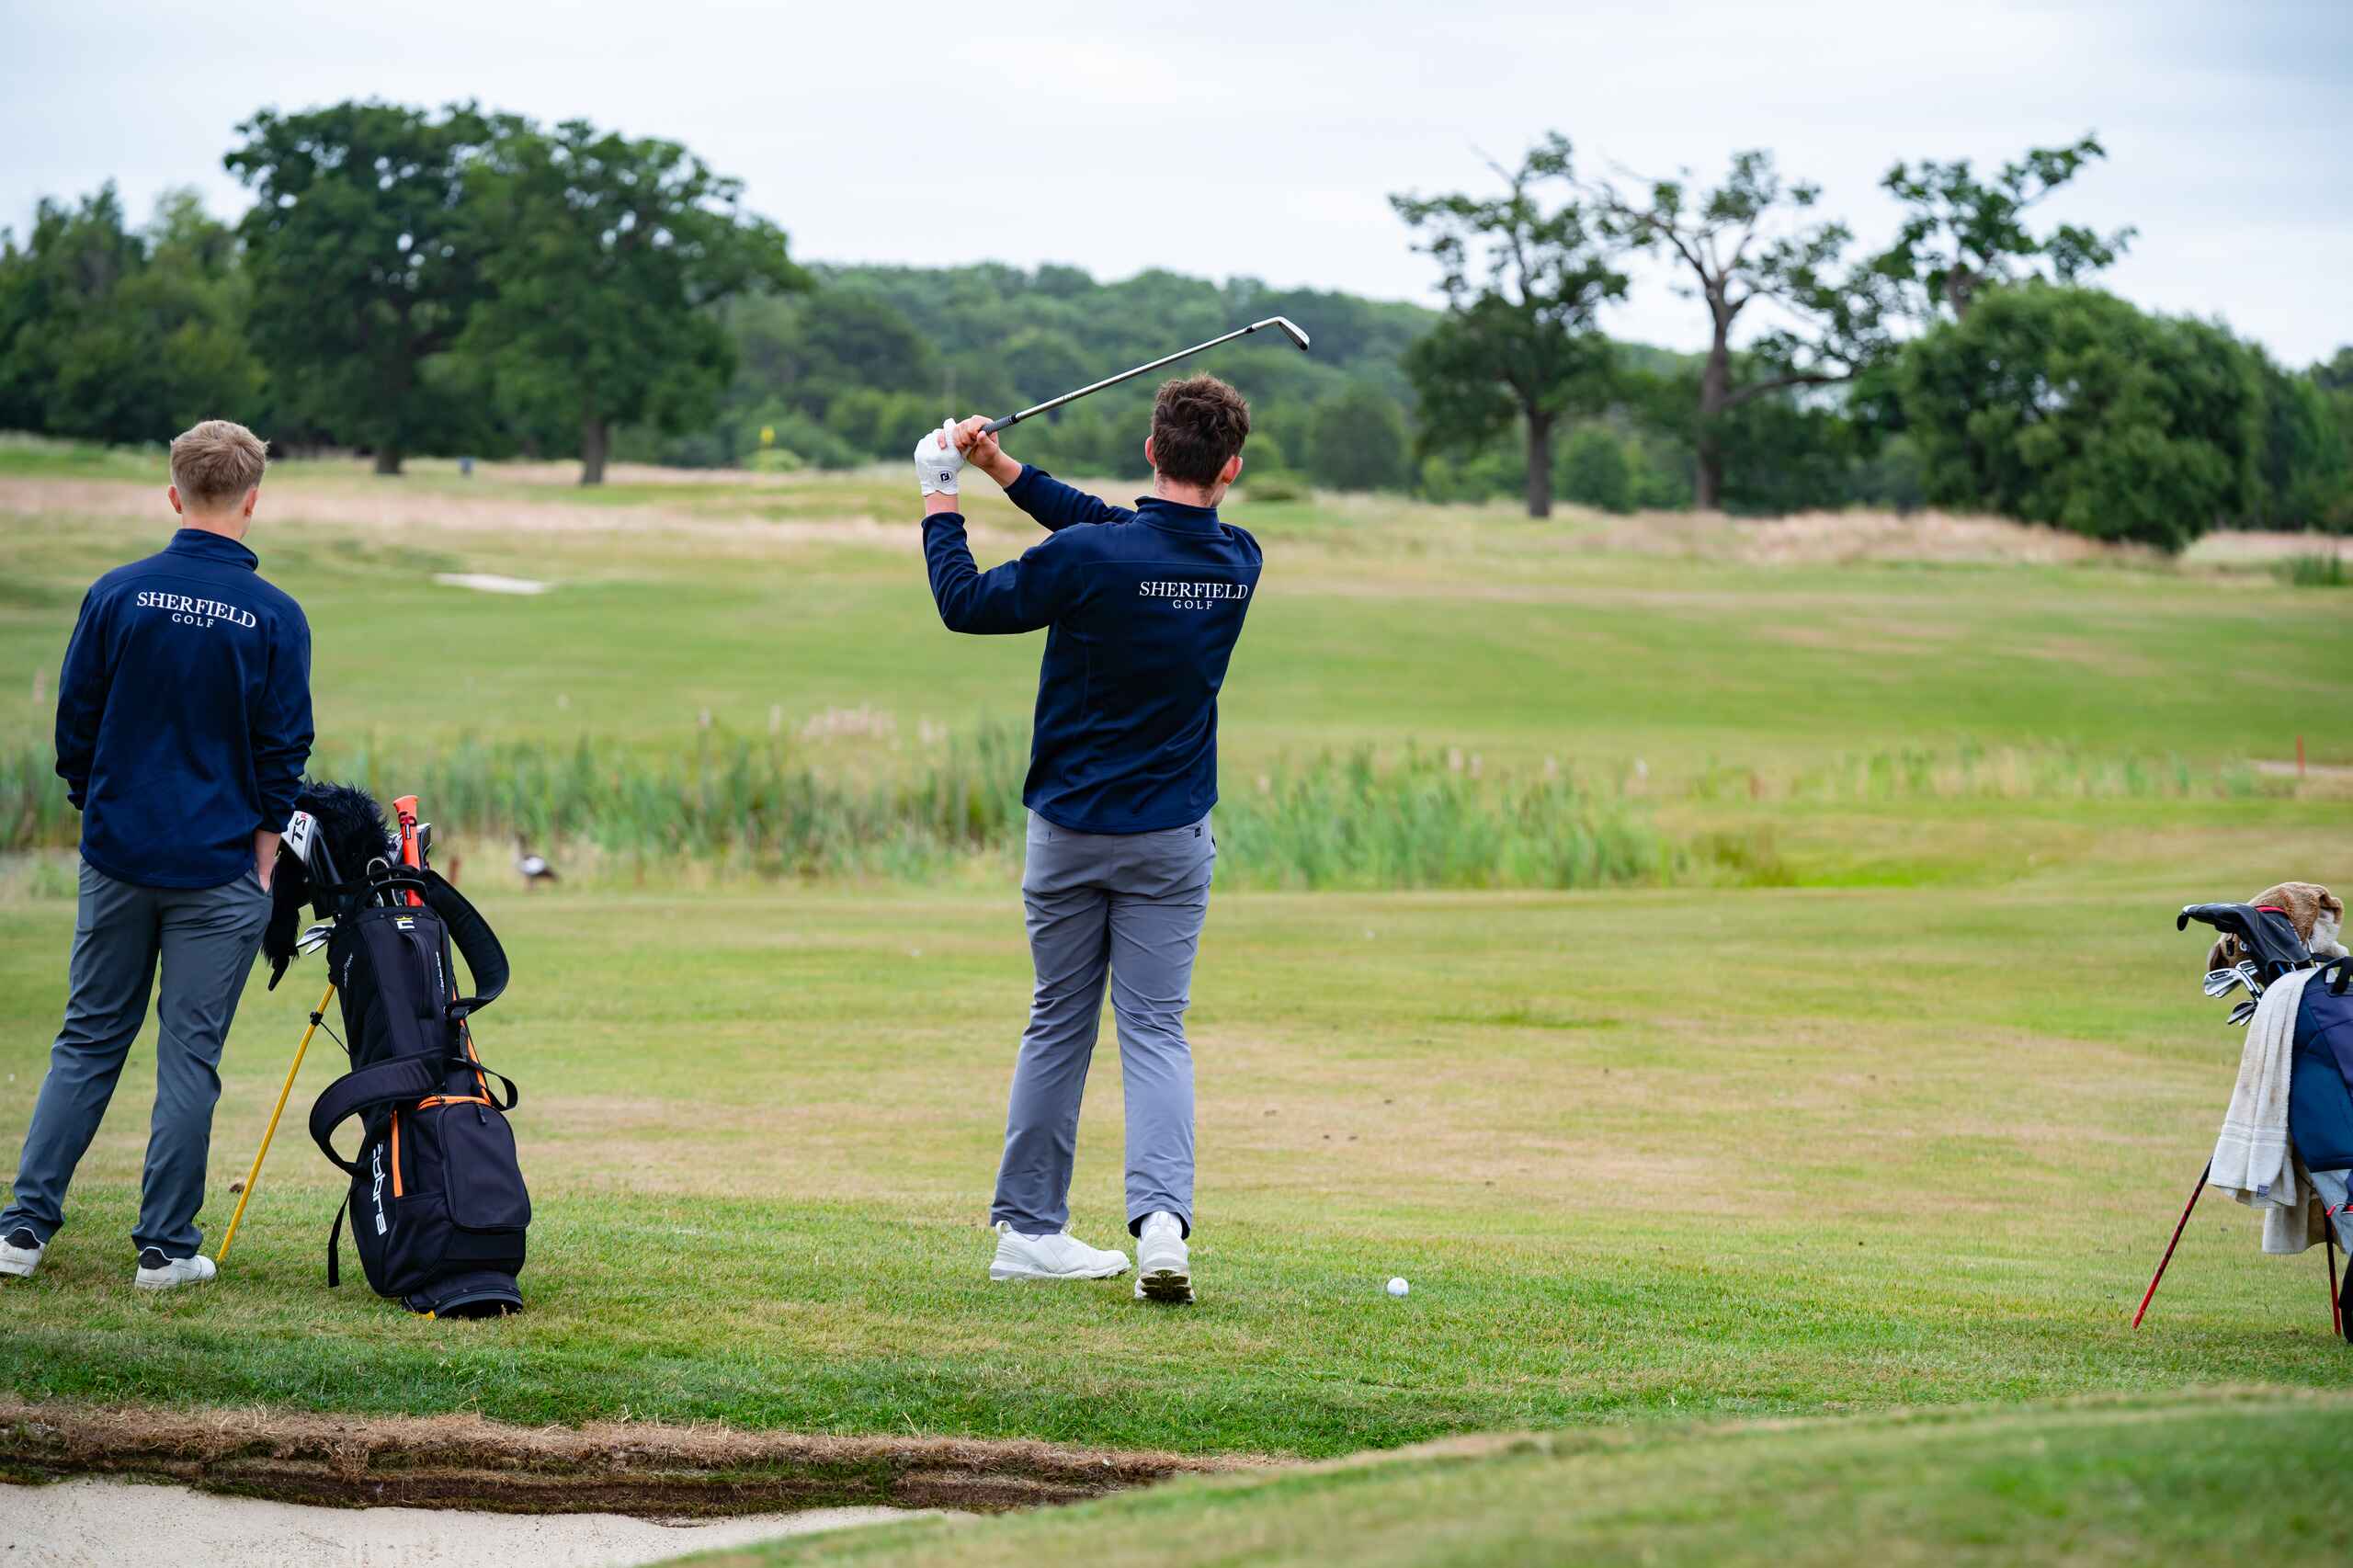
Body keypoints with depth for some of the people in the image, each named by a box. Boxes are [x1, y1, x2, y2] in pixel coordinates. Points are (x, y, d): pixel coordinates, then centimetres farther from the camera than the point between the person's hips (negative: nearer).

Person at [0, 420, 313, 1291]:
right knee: (190, 1056, 4)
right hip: (220, 868, -2)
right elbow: (284, 753, -5)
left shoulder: (117, 594, -4)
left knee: (88, 1038, 13)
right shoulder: (274, 617, -9)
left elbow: (74, 722, 3)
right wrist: (264, 849, 9)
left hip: (118, 857, 2)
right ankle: (165, 1246, 6)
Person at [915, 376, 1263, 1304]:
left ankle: (1027, 1229, 18)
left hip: (1069, 831, -1)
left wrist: (941, 500, 7)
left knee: (1058, 1027, 11)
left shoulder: (1086, 559, -18)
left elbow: (965, 603, -6)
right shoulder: (1238, 564, -4)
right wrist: (1002, 469, 6)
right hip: (1172, 838, 1)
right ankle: (1163, 1219, -18)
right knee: (1155, 1029, 3)